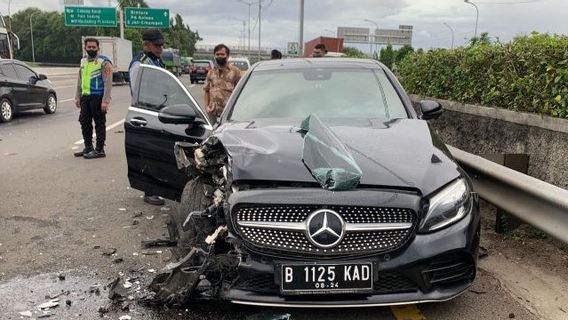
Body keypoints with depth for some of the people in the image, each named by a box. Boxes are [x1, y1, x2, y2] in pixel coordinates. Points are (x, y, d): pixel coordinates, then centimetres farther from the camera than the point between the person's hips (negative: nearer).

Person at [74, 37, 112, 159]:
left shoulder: (104, 62, -9)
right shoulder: (83, 61, 15)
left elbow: (108, 83, -15)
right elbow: (80, 80, 22)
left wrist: (105, 101, -21)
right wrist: (77, 97, 16)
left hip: (97, 98, -8)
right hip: (85, 97, 8)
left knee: (99, 124, -2)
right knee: (84, 122, 13)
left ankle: (99, 150, 5)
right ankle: (88, 147, 25)